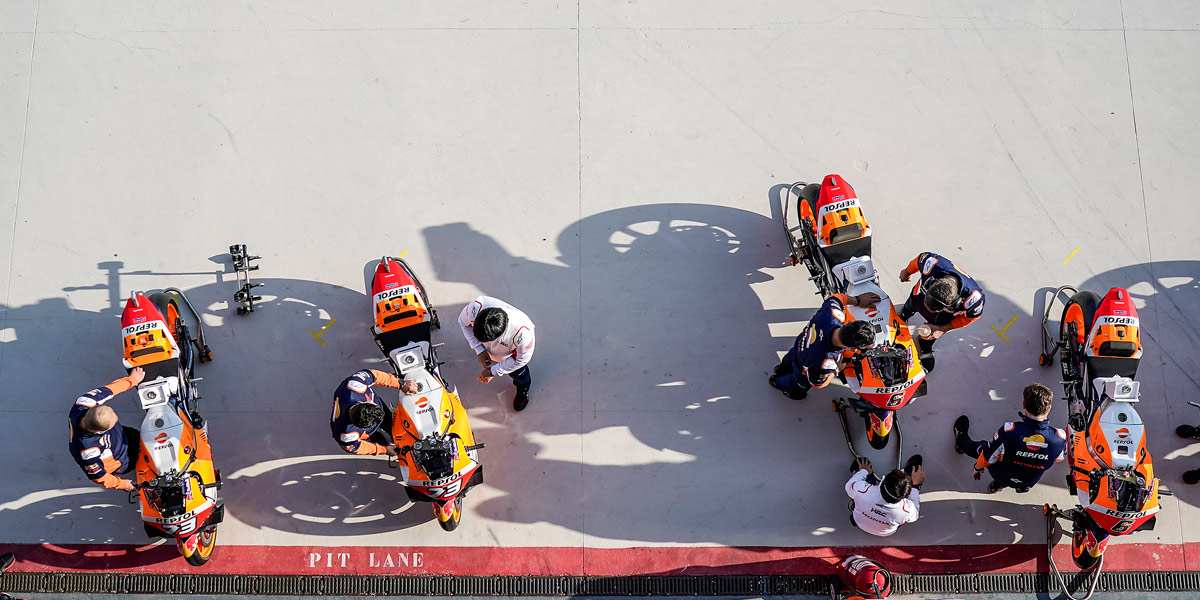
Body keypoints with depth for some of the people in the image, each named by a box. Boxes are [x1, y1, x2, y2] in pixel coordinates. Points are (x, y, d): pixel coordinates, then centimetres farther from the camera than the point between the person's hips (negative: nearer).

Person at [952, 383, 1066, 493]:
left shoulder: (1009, 431, -37)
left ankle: (961, 441, 58)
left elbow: (987, 457, -18)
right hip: (1027, 484, 2)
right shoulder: (1060, 438, -32)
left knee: (982, 447, 26)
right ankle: (997, 486, 42)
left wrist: (977, 468, 5)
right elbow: (1059, 457, -5)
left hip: (1000, 476, -2)